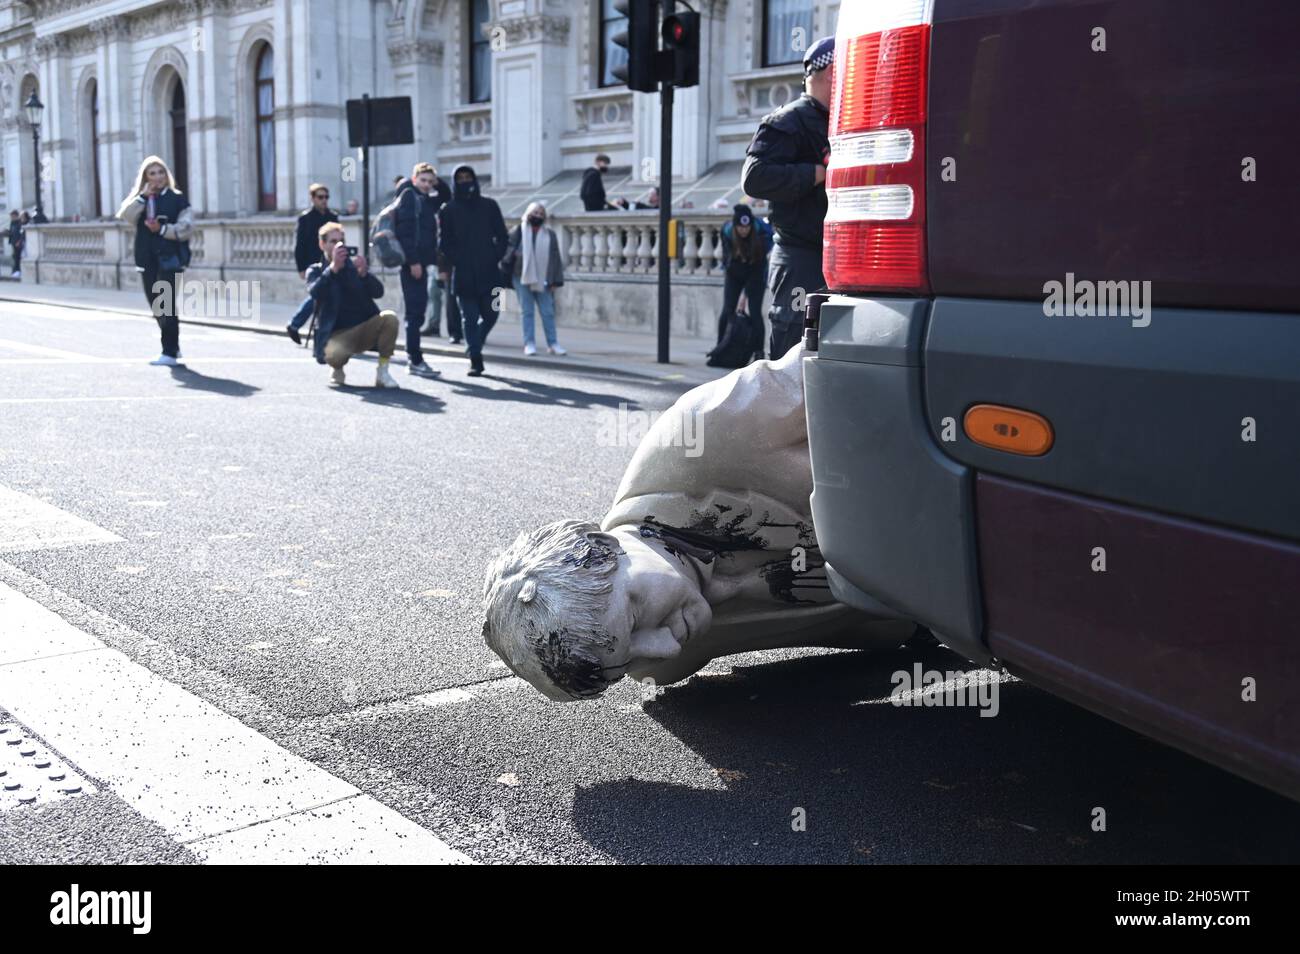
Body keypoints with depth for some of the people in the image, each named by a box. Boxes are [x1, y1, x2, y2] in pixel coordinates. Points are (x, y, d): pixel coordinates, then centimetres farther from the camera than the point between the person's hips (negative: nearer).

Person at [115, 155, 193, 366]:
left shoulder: (177, 199, 3)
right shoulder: (140, 200, 14)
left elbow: (186, 227, -6)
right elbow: (126, 216, -4)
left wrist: (162, 229, -16)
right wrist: (143, 196, -10)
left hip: (169, 258, -5)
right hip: (147, 259, 5)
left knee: (166, 305, -12)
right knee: (156, 306, 11)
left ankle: (169, 353, -10)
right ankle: (173, 346, 26)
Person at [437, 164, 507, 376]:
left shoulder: (489, 206, 8)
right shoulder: (448, 210, 6)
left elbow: (501, 235, 8)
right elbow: (444, 242, 5)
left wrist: (496, 258, -3)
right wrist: (452, 263, -7)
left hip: (489, 273, 1)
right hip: (463, 275, -1)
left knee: (490, 316, 4)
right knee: (470, 318, -2)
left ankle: (475, 348, 28)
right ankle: (475, 359, 0)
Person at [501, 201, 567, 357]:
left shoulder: (550, 235, 5)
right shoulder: (517, 232, 0)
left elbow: (555, 258, 5)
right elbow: (507, 251, 0)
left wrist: (555, 280, 1)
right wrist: (506, 269, -11)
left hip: (542, 280, 1)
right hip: (522, 279, -1)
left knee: (548, 312, 2)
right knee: (527, 312, 2)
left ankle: (552, 343, 9)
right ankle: (529, 343, 6)